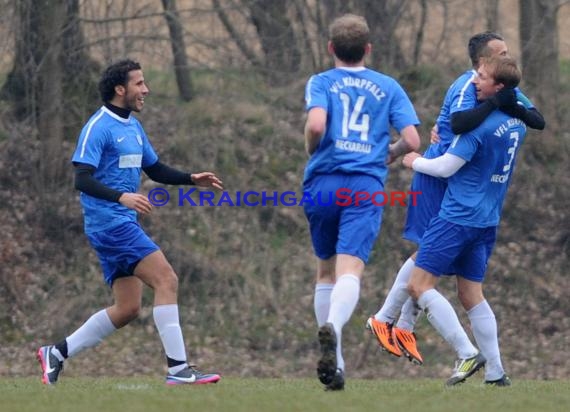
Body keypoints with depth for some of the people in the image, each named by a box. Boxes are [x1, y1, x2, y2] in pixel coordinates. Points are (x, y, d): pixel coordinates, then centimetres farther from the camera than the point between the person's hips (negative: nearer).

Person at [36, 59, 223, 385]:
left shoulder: (133, 126, 17)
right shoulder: (98, 128, -11)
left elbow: (156, 169, 27)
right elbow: (82, 179, -20)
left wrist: (192, 179, 11)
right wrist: (122, 196, -34)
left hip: (124, 224, 10)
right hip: (109, 222, -10)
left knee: (127, 309, 9)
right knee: (166, 279, -17)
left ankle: (58, 353, 17)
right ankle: (178, 368, -18)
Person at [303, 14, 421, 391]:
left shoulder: (321, 82, 7)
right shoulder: (389, 87, 13)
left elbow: (316, 125, -13)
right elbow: (412, 141, 6)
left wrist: (312, 149, 8)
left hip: (323, 182, 1)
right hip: (366, 186, -1)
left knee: (327, 270, 18)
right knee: (350, 269, -15)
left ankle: (333, 360, 18)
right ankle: (332, 327, -47)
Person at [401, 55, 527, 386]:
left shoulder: (480, 124, -18)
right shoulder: (518, 124, 9)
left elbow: (446, 167, -13)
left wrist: (415, 162, 6)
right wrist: (446, 139, 23)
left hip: (459, 218, -9)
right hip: (488, 221, 9)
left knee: (420, 285, -6)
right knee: (472, 293, 13)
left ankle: (468, 354, -12)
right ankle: (495, 373, 9)